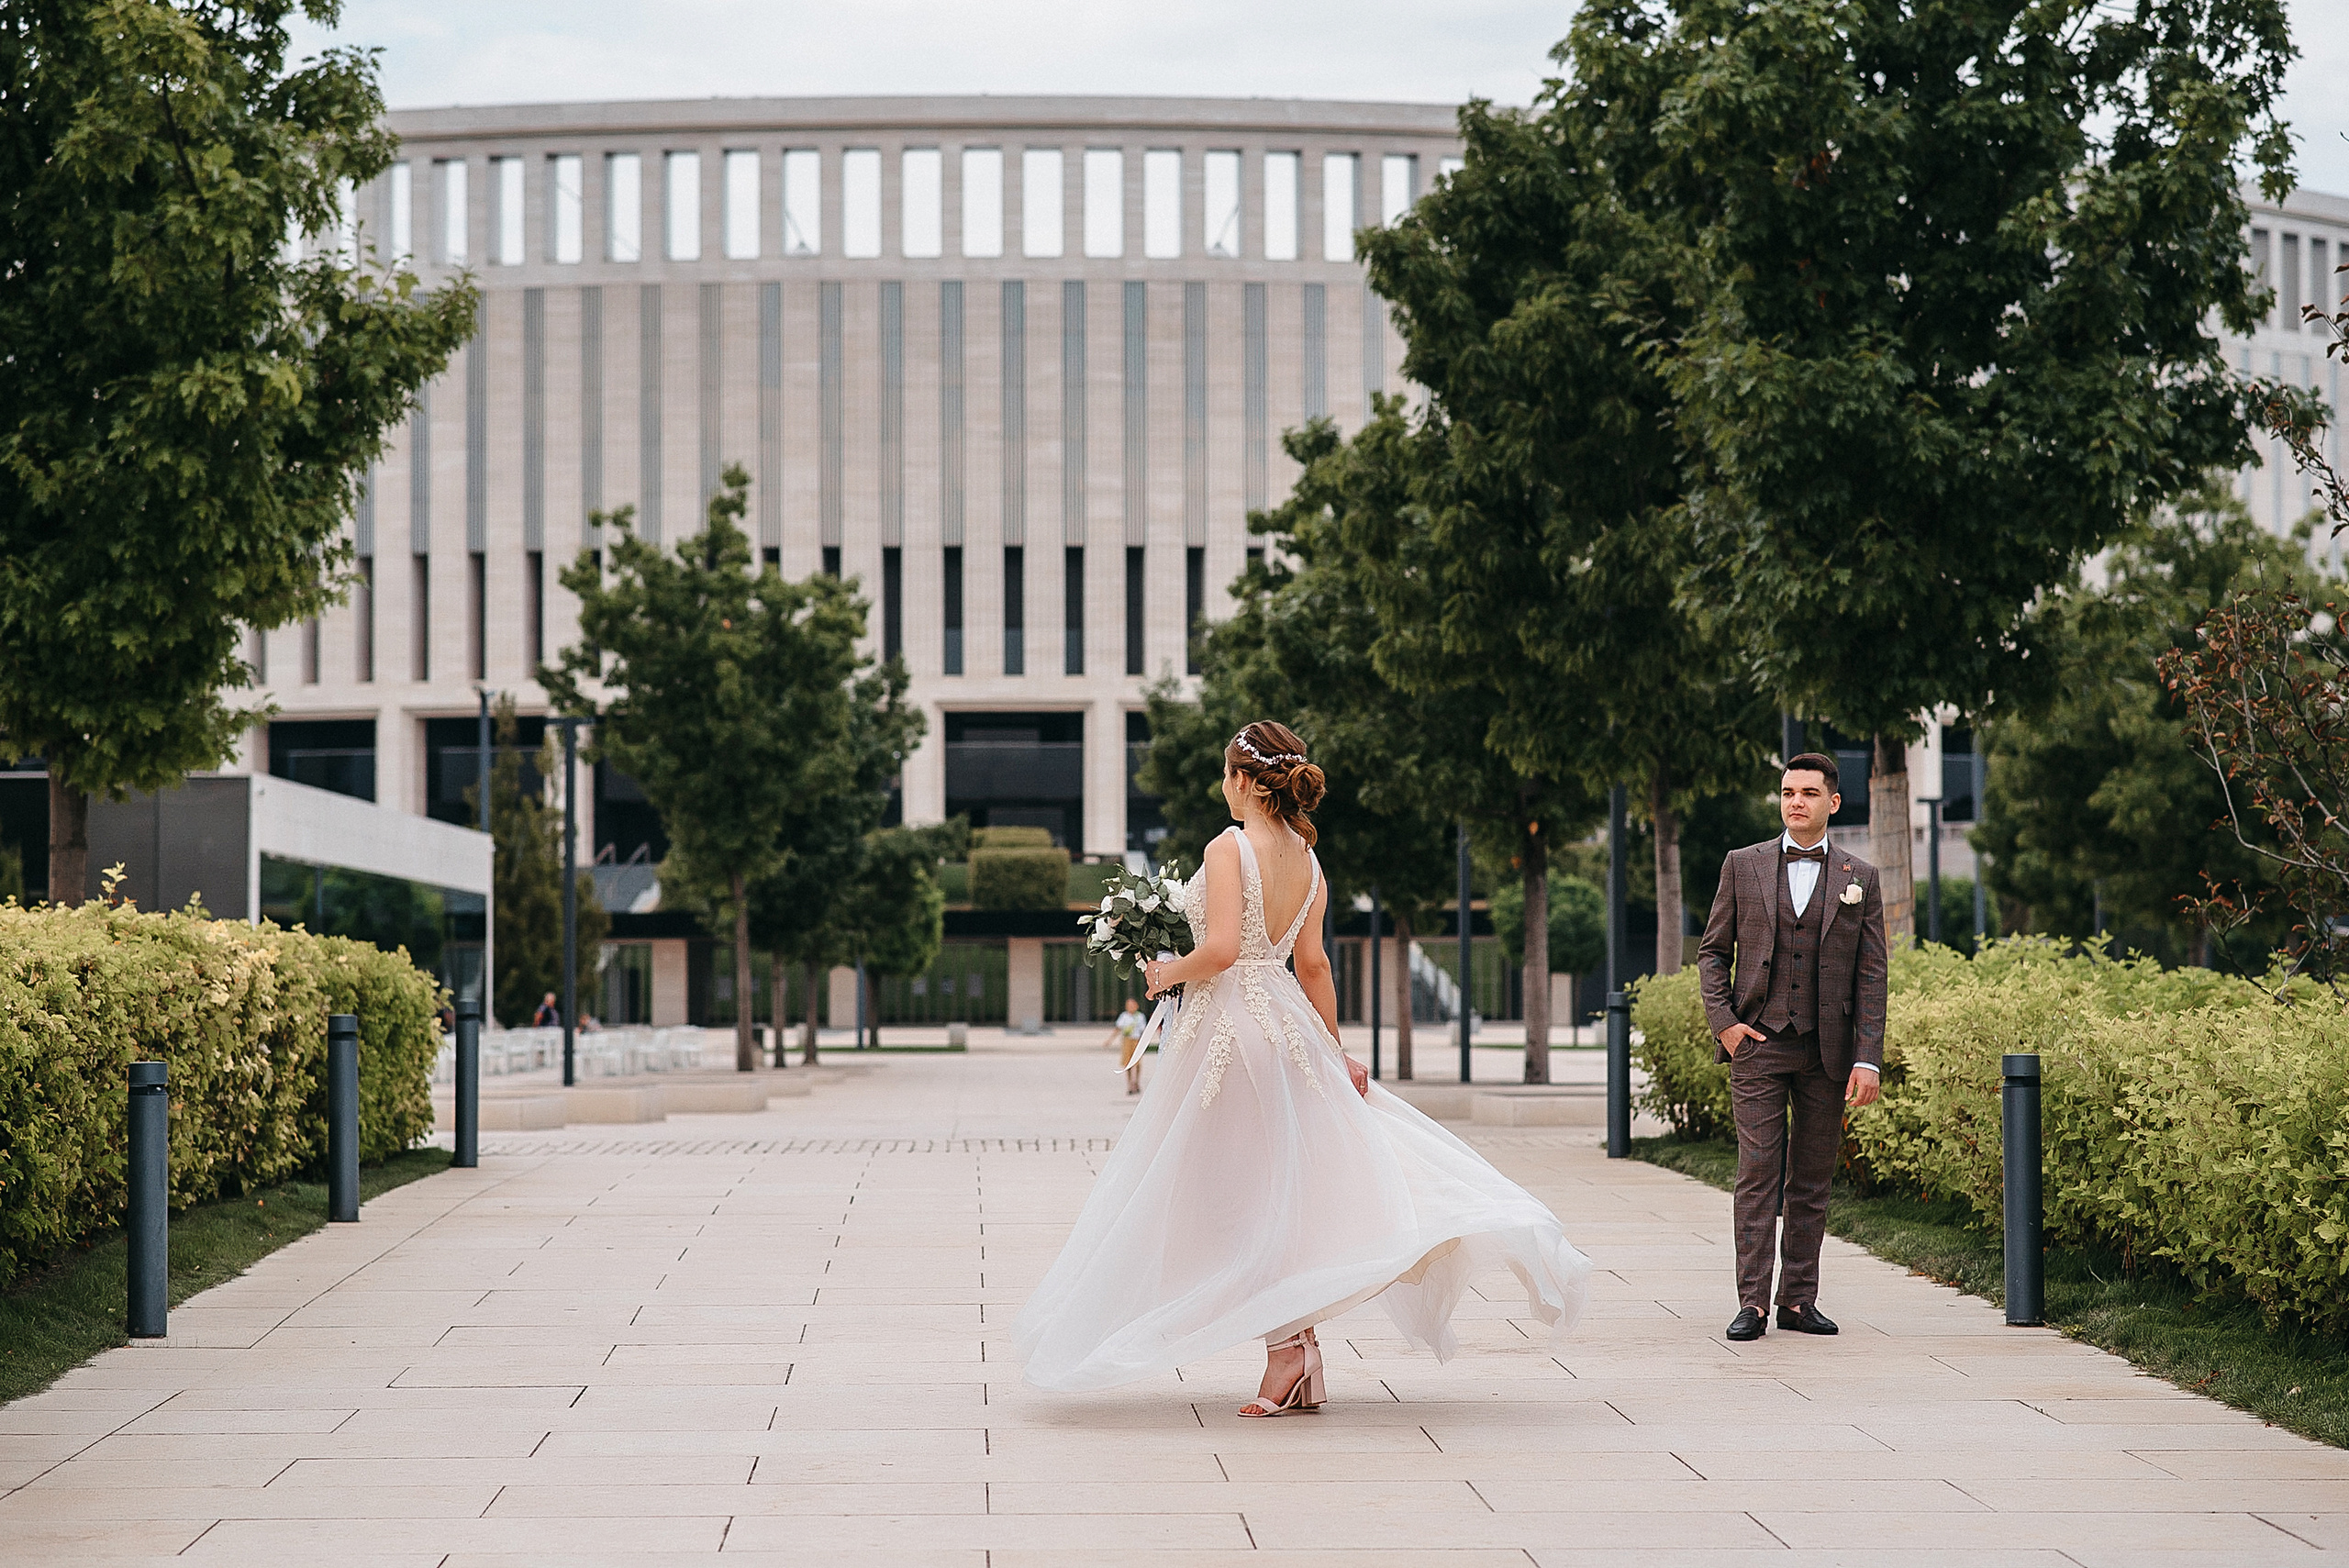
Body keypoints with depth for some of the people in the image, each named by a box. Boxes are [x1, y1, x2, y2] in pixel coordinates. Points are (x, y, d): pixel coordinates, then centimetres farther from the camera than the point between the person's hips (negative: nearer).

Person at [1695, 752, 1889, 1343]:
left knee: (1812, 1179, 5)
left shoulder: (1860, 878, 6)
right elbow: (1712, 953, 11)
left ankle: (1799, 1299, 12)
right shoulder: (1743, 866, 6)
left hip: (1827, 1050, 1)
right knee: (1759, 1173, -6)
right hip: (1757, 1045, -1)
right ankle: (1753, 1302, -5)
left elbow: (1871, 977, 4)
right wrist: (1723, 1023, -4)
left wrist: (1868, 1061, -4)